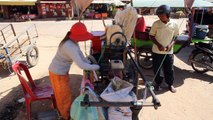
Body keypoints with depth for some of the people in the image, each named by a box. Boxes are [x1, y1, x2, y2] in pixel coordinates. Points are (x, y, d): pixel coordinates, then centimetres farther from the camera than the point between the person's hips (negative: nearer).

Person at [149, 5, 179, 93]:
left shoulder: (174, 24, -4)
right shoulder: (156, 24, -7)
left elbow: (175, 36, 7)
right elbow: (151, 36, -3)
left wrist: (171, 44, -12)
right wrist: (158, 45, -16)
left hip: (169, 52, 1)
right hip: (157, 51, 0)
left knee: (169, 69, 11)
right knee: (156, 69, 10)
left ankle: (170, 84, 31)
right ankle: (158, 83, 31)